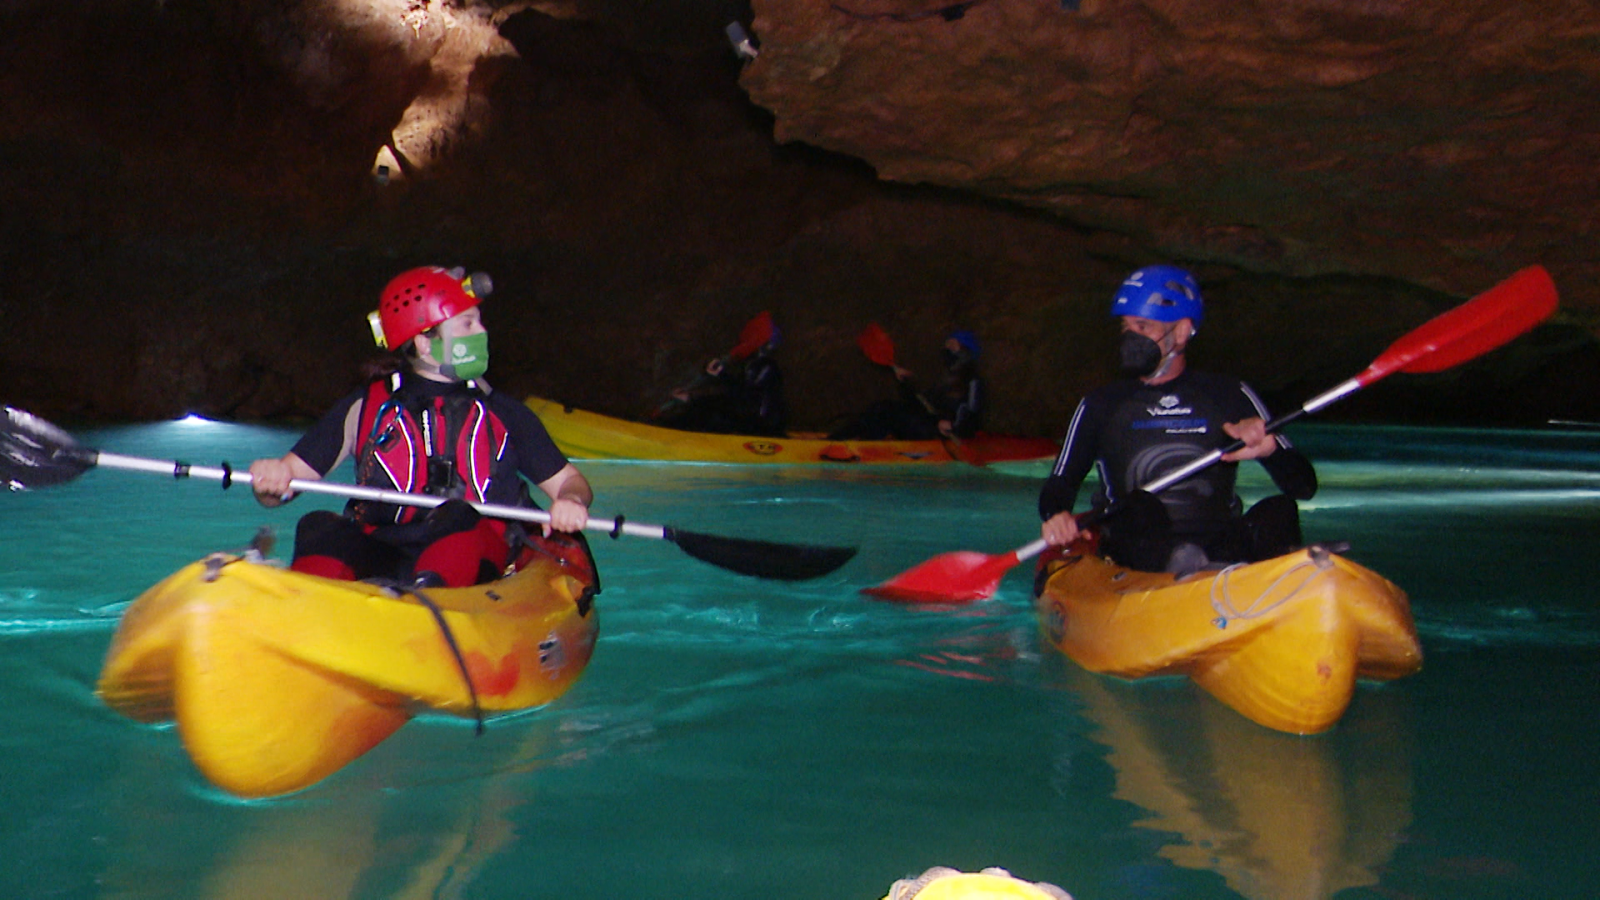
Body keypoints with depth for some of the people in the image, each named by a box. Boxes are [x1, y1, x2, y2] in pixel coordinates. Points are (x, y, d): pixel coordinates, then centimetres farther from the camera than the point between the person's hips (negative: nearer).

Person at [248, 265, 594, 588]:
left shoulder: (502, 413, 16)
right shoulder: (365, 408, 13)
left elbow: (568, 480, 15)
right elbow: (290, 473, 10)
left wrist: (571, 500, -9)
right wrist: (272, 480, -14)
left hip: (475, 559, 0)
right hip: (381, 559, 1)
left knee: (458, 521, -32)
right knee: (321, 529, -27)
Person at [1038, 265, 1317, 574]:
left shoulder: (1230, 396, 12)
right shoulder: (1101, 406, 13)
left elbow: (1304, 485, 7)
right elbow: (1060, 483, 10)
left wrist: (1270, 448, -16)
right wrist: (1056, 516, -14)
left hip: (1220, 549, 1)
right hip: (1134, 555, -1)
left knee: (1280, 510, -24)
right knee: (1138, 507, -29)